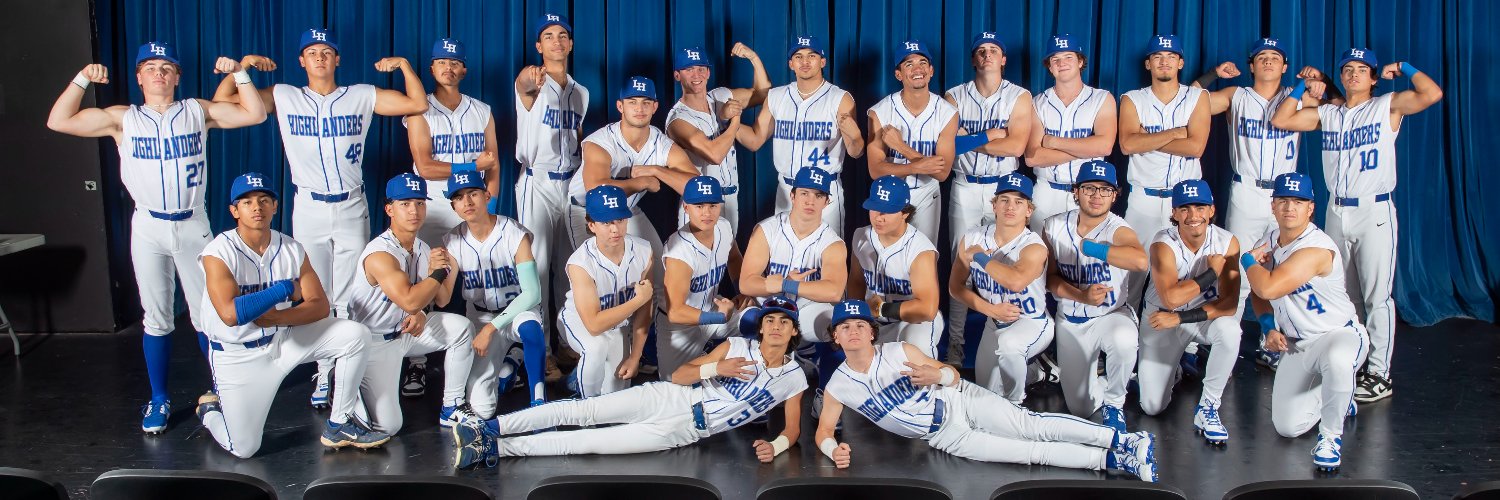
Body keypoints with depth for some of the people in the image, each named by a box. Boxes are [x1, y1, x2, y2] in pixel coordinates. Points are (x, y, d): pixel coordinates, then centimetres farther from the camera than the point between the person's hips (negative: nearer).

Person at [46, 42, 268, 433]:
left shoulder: (197, 112, 4)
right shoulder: (123, 119, 3)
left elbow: (255, 114, 0)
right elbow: (59, 121, -4)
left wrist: (238, 73, -9)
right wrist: (82, 79, -13)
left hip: (193, 224, 0)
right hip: (149, 228, 0)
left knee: (207, 313, 4)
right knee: (156, 318, 7)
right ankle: (159, 400, 17)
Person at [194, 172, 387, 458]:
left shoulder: (291, 249, -4)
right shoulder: (219, 253, -19)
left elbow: (320, 306, -7)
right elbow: (230, 314, -32)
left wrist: (275, 317, -24)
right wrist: (286, 289, -25)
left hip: (284, 337, 4)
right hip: (238, 354, -4)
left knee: (355, 335, -13)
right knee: (244, 449, -6)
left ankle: (340, 425, -1)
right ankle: (211, 409, 29)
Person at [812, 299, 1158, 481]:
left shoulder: (900, 352, -7)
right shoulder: (838, 387, -5)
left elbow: (954, 376, -1)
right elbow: (823, 430, 1)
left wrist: (937, 375, -27)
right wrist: (834, 449, -23)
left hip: (959, 401, 0)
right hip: (945, 437, 0)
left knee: (1032, 427, -20)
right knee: (1032, 452, -13)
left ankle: (1123, 440, -21)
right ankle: (1113, 461, -15)